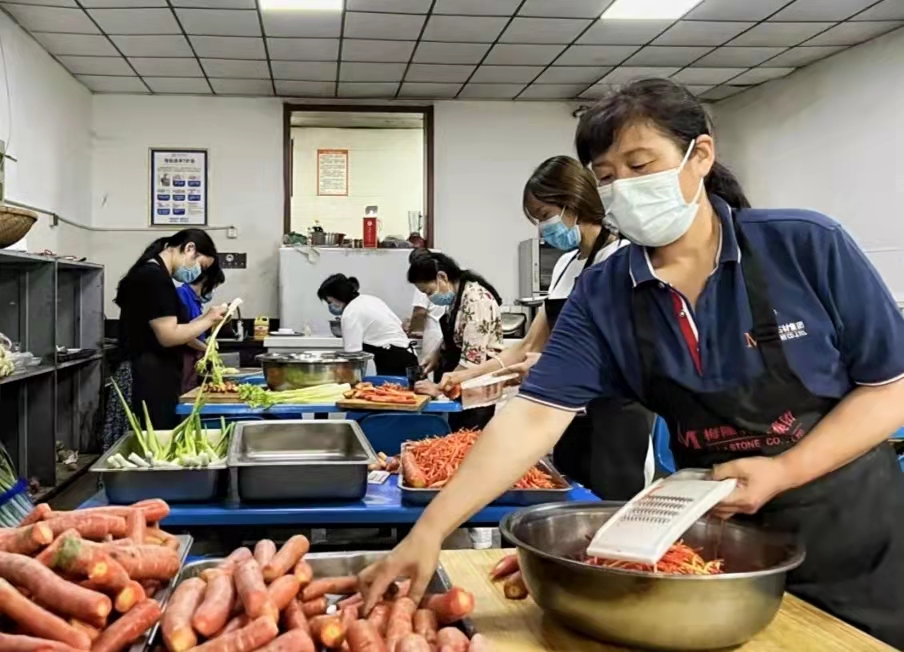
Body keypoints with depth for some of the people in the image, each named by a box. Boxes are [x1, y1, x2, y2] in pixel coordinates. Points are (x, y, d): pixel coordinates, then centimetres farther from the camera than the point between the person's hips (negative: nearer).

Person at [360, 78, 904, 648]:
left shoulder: (807, 246, -15)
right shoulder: (603, 296, -10)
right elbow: (532, 418, -17)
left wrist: (784, 471, -21)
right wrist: (431, 530, -27)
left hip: (851, 532, -1)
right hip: (721, 538, 2)